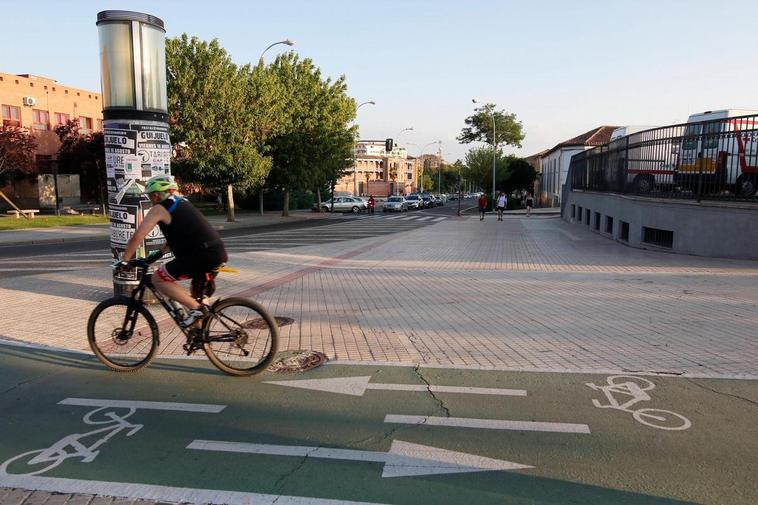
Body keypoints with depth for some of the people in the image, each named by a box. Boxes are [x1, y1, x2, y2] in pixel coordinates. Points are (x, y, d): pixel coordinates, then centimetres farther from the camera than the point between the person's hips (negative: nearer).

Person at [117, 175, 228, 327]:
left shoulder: (159, 209, 2)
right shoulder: (181, 204, 26)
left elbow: (137, 237, -1)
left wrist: (124, 261, 10)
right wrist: (159, 253, 39)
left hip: (203, 255, -9)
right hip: (218, 252, 9)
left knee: (157, 279, 3)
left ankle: (196, 308, -3)